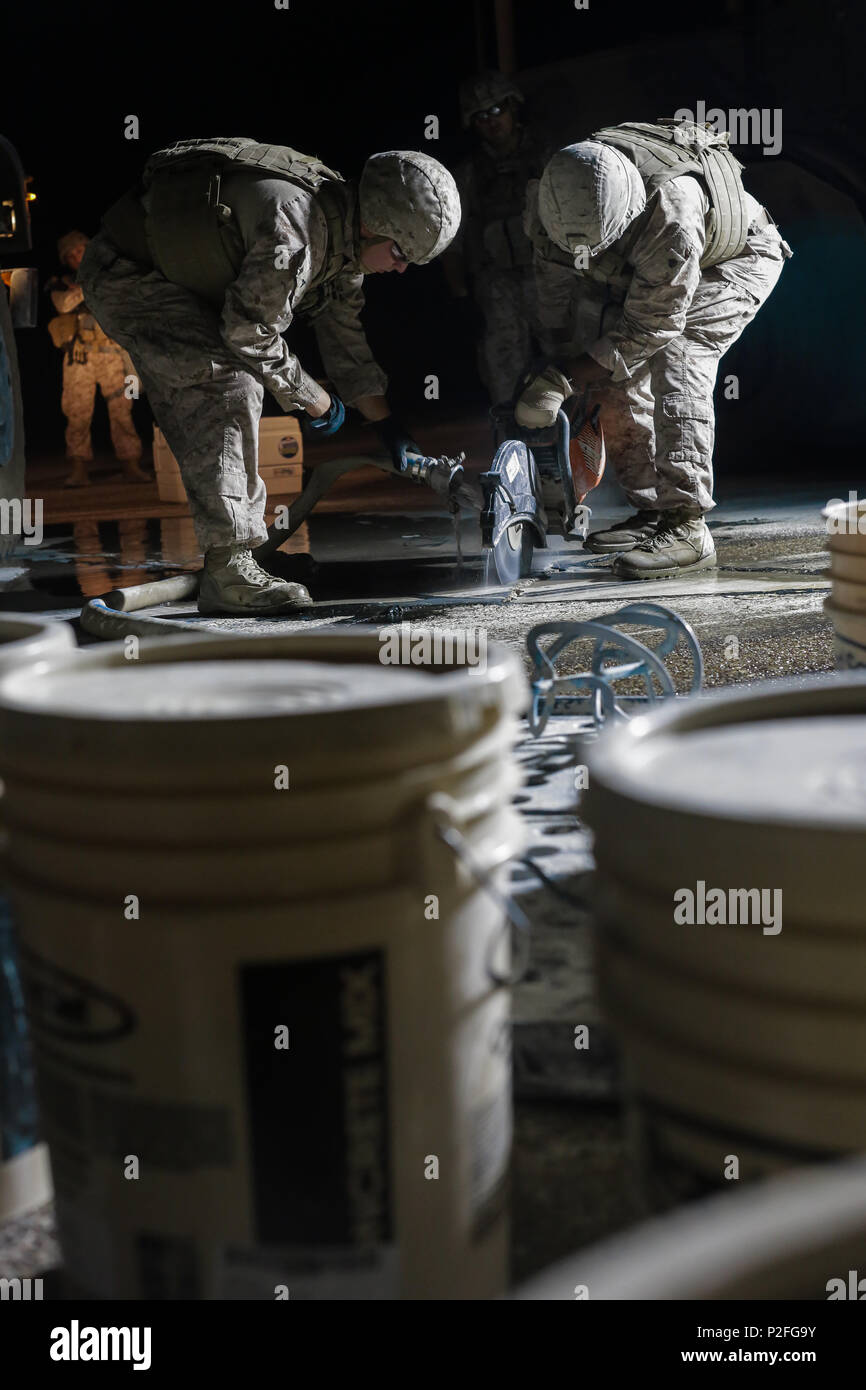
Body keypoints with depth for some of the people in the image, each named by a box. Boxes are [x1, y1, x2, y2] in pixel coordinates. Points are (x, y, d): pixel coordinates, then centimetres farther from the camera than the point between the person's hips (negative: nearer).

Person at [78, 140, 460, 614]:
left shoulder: (344, 238, 1)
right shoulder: (295, 224, -31)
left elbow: (343, 331, 12)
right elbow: (251, 333, -25)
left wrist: (387, 425, 12)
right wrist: (315, 401, -10)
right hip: (125, 272, -10)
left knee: (200, 415, 10)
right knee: (229, 382, -21)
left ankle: (227, 562, 17)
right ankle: (228, 573, -20)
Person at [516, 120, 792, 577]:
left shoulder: (670, 212, -43)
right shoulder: (556, 198, -25)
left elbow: (653, 324, -35)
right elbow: (558, 293, -13)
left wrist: (564, 381, -34)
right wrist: (559, 372, -16)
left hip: (738, 260, -7)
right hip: (650, 269, 7)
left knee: (677, 356, -27)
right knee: (615, 380, -5)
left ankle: (687, 526, -30)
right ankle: (652, 510, 6)